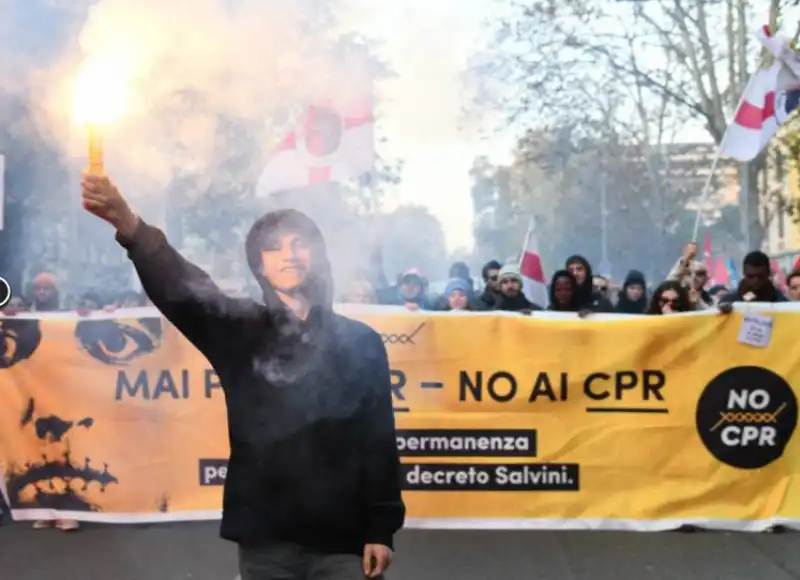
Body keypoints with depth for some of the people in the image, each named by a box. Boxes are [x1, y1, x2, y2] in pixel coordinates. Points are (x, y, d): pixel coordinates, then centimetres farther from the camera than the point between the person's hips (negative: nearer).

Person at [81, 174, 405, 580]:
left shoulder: (360, 341, 5)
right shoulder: (240, 331, 3)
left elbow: (380, 441, 3)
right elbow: (181, 288, -15)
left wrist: (381, 529, -2)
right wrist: (128, 226, -33)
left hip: (342, 535, 0)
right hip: (265, 535, 1)